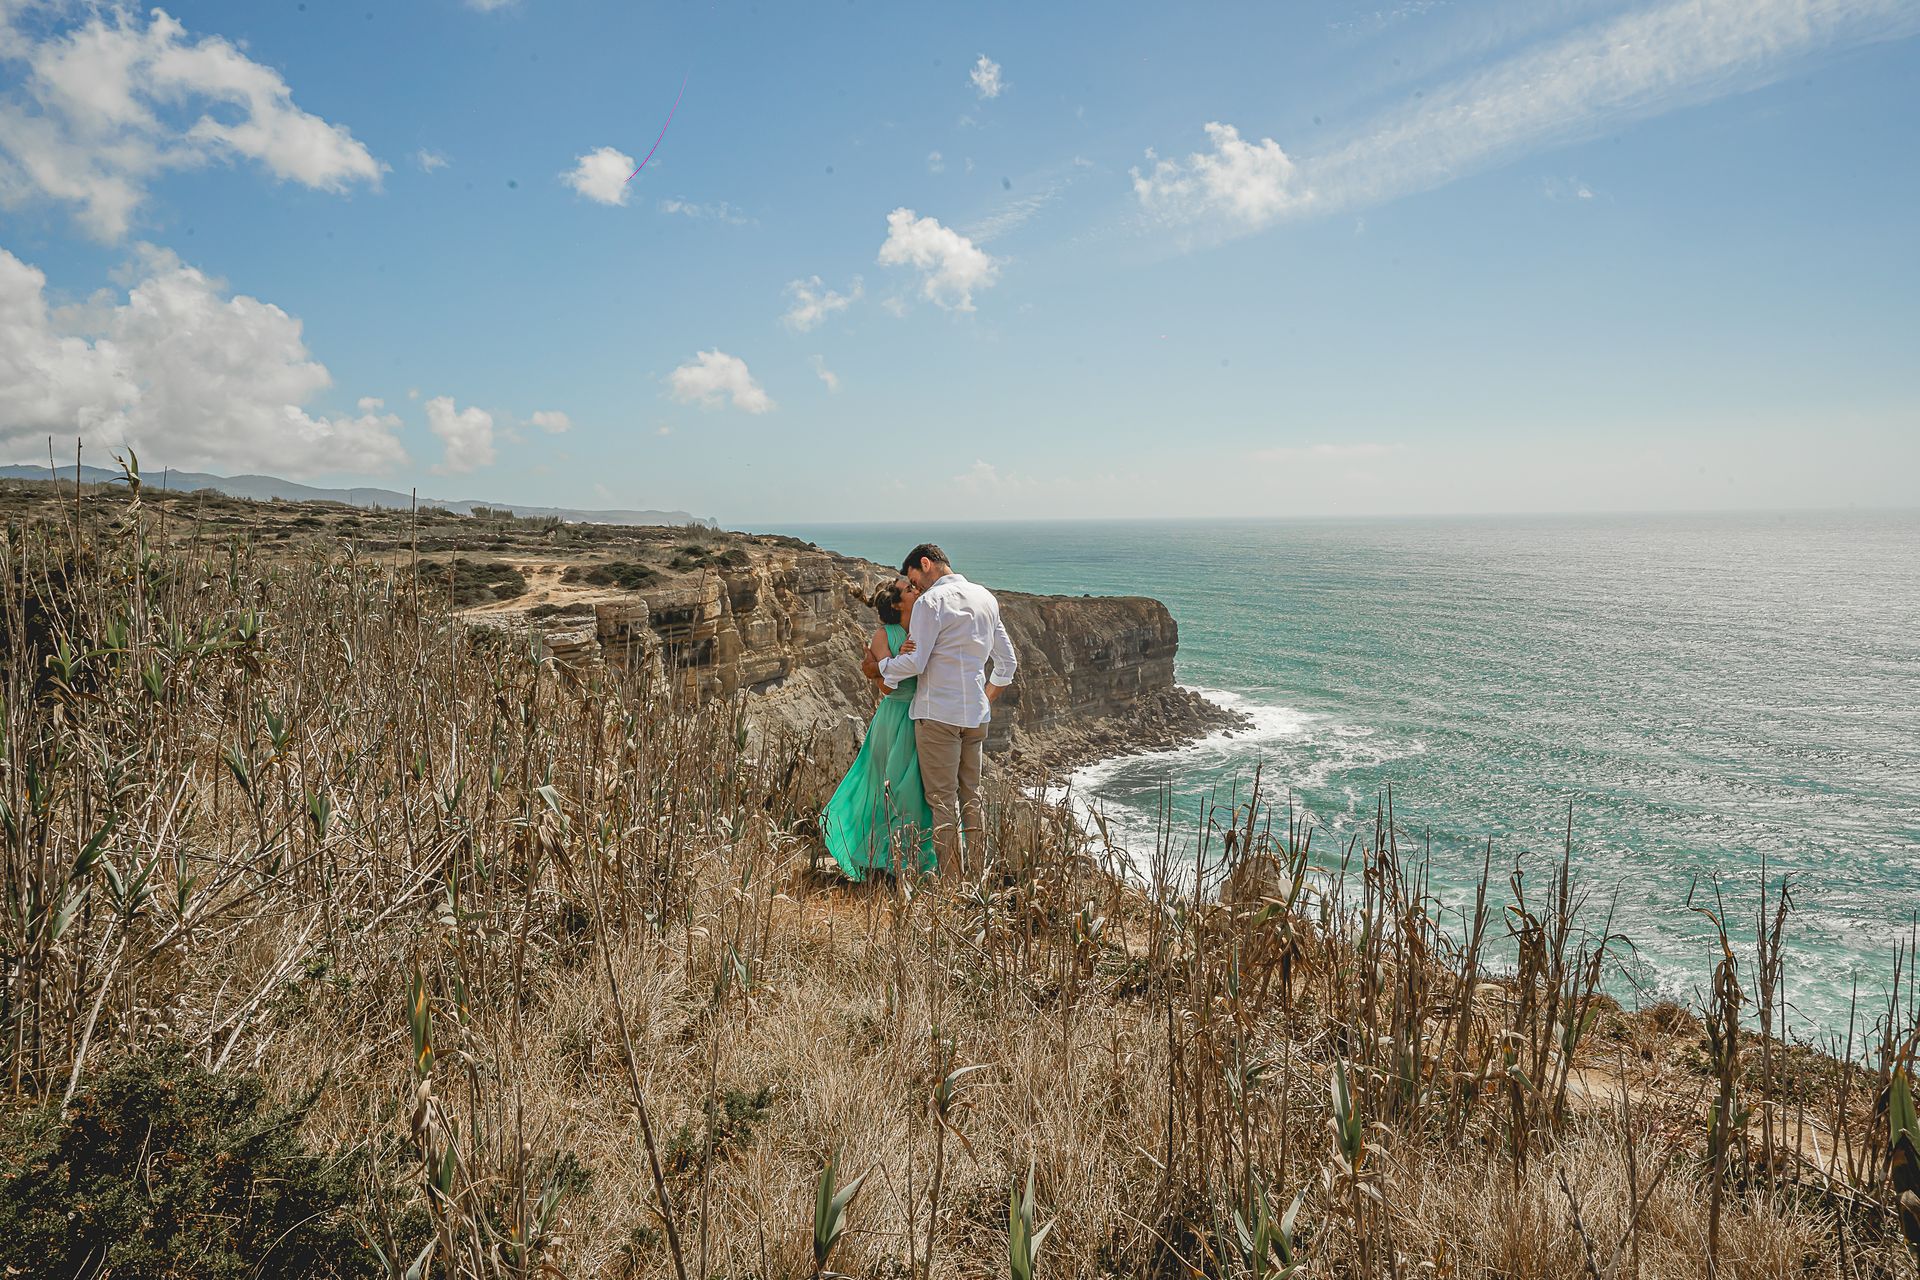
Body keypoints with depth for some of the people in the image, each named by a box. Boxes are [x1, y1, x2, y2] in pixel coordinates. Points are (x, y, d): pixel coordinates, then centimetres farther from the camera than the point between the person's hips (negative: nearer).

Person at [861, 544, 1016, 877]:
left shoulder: (930, 602, -11)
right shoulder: (986, 597, 12)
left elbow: (914, 663, -14)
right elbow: (1008, 661, 18)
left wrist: (877, 668, 2)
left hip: (938, 714, -7)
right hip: (976, 713, 7)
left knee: (943, 799, -2)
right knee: (971, 794, 15)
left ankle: (952, 875, 1)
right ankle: (977, 872, 20)